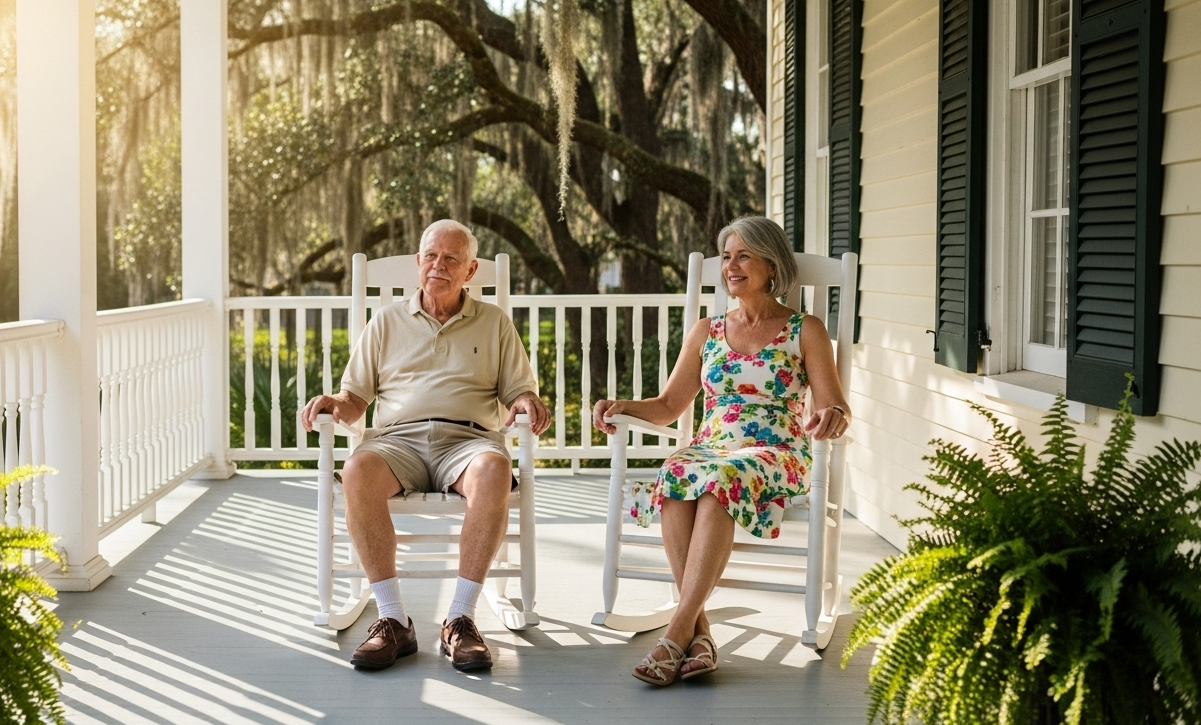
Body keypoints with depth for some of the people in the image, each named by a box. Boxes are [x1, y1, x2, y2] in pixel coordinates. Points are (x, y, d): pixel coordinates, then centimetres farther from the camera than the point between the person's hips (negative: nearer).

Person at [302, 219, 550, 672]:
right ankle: (393, 621, -32)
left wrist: (527, 402, -8)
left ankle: (461, 620, -35)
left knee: (494, 469, -38)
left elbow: (518, 391, 16)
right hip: (398, 439, 1)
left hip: (467, 438, -1)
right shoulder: (387, 322, 22)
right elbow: (355, 400, 19)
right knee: (357, 472, -35)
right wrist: (333, 403, -4)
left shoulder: (494, 323, 21)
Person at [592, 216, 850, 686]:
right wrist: (622, 406, 0)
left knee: (721, 481, -39)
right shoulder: (706, 333, 19)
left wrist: (833, 416, -24)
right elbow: (668, 407, 20)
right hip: (709, 448, 3)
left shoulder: (805, 331, 9)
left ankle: (677, 633, -42)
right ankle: (698, 631, -36)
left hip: (776, 456, -3)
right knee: (672, 480, -35)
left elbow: (837, 409, 1)